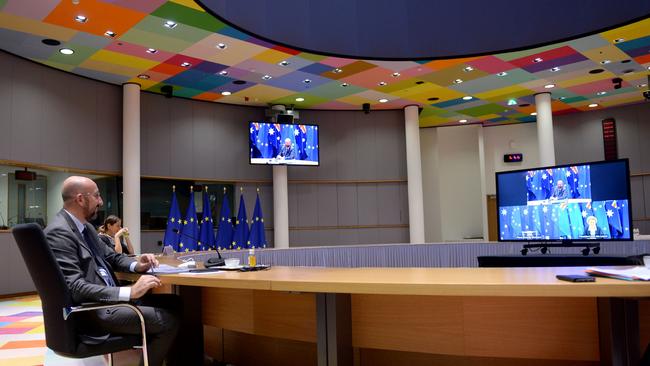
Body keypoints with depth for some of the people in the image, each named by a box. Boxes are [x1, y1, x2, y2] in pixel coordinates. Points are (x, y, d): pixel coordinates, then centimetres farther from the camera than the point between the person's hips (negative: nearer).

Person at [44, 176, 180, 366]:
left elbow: (111, 256, 21)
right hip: (90, 311, -10)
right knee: (168, 320, -18)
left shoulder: (86, 227, 12)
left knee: (174, 303, 4)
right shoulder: (59, 232, -18)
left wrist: (136, 265, -1)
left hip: (108, 298, 10)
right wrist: (129, 292, -30)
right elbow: (74, 288, -26)